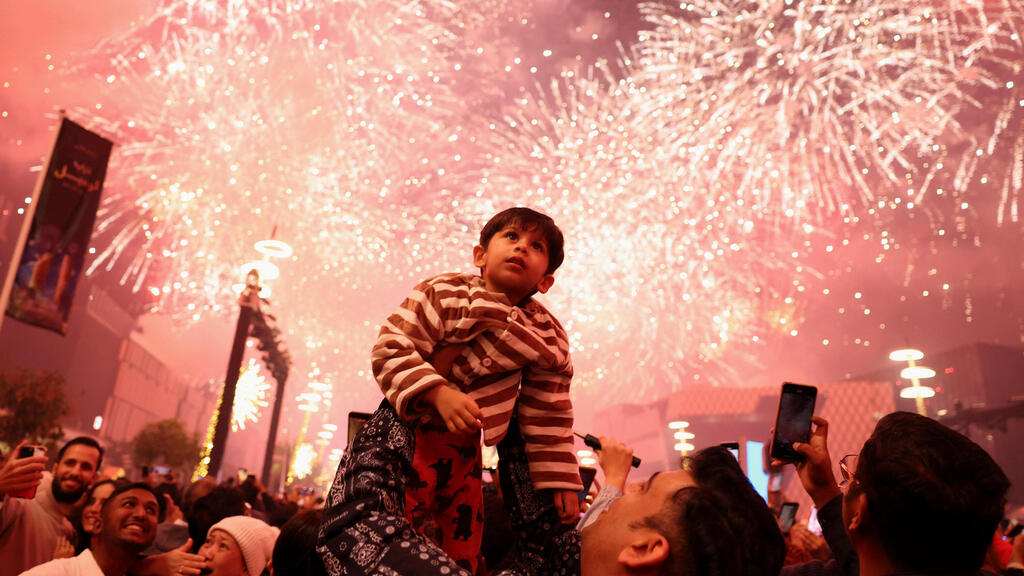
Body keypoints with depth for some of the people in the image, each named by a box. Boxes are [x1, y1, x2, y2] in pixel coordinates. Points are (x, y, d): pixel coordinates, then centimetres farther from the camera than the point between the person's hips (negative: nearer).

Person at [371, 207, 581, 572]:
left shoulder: (550, 339, -3)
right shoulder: (444, 294, -12)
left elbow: (549, 418, 4)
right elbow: (391, 347, -19)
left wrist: (559, 481, 4)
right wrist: (439, 394, -33)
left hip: (466, 447, 4)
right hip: (409, 429, -3)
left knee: (465, 548, 15)